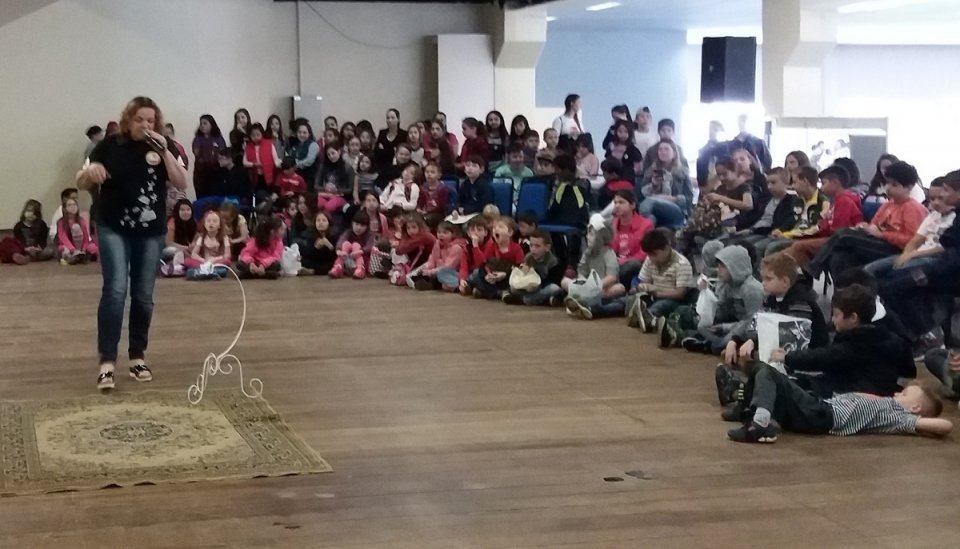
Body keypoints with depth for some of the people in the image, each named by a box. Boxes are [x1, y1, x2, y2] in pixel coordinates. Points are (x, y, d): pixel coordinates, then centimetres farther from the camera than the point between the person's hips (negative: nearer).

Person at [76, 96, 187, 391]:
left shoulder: (164, 146, -1)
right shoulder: (110, 146, -5)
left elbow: (182, 184, -11)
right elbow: (81, 183, -1)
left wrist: (164, 151, -21)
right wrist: (90, 172, -24)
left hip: (151, 232, 2)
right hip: (114, 228, -2)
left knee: (143, 296, 8)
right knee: (115, 290, -14)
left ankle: (137, 358, 20)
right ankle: (107, 361, -14)